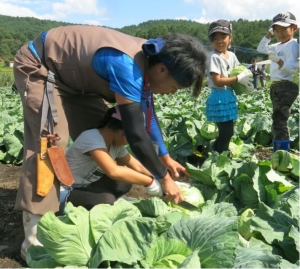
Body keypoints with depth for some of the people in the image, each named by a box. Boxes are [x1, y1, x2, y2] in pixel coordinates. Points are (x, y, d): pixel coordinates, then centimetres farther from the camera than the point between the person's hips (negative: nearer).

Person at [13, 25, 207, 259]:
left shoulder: (148, 58, -8)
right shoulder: (126, 65, -37)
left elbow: (147, 113, 4)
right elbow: (135, 133, -36)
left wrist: (166, 157, 4)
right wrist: (164, 178, -24)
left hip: (73, 75, 9)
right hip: (39, 66, -9)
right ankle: (35, 237, -18)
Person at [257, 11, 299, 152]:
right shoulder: (278, 46, 16)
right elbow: (261, 48, 30)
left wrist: (278, 60, -34)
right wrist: (269, 33, 20)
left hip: (287, 87, -9)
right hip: (275, 86, 9)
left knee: (279, 121, -15)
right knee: (279, 121, 12)